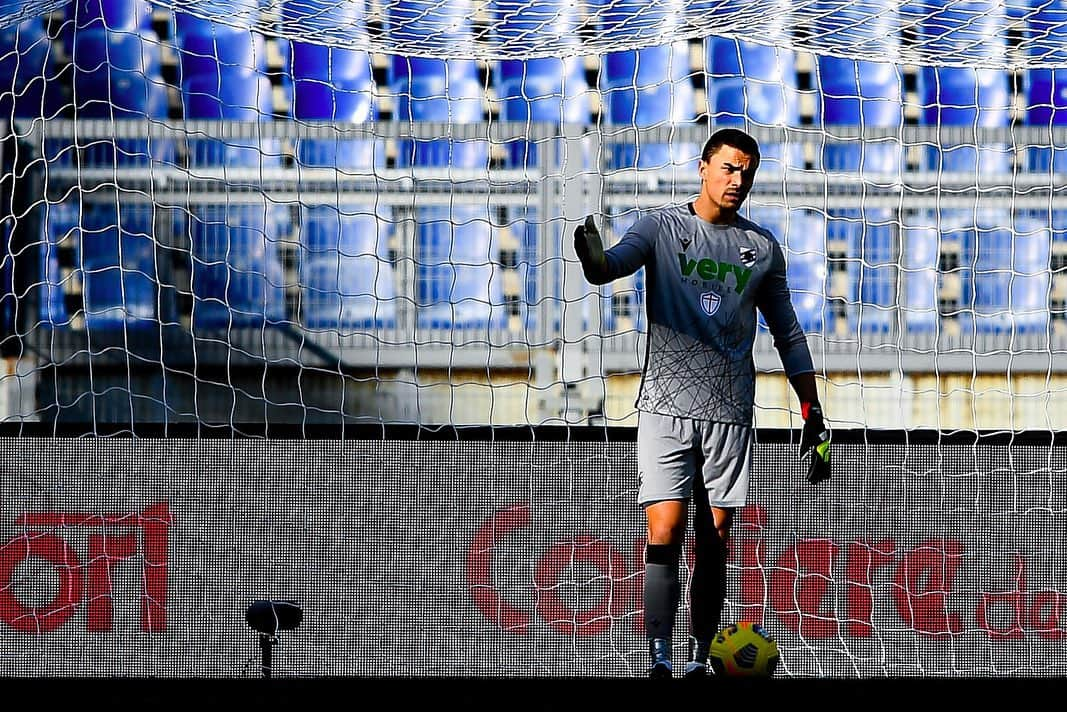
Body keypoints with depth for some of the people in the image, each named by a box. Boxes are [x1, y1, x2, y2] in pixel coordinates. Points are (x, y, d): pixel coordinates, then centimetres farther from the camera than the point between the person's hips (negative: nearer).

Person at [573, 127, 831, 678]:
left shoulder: (762, 247, 11)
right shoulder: (662, 226, 4)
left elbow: (788, 335, 17)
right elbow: (612, 266, -14)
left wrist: (813, 416, 13)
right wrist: (594, 258, -40)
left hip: (730, 415, 3)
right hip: (665, 407, -3)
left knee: (713, 544, 3)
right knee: (663, 535, -12)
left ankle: (699, 662, 9)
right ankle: (660, 663, -15)